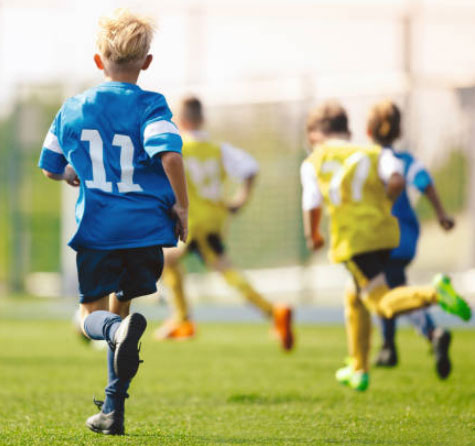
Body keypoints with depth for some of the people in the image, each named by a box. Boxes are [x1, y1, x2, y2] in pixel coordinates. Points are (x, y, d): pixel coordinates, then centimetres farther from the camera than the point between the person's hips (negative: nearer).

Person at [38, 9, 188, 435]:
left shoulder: (73, 108, 5)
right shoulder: (150, 106, -5)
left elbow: (50, 167, 15)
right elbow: (169, 154, -22)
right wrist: (181, 207, -9)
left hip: (96, 226, 0)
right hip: (146, 226, 0)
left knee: (94, 315, 9)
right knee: (121, 306, 16)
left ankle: (120, 329, -30)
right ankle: (113, 408, 12)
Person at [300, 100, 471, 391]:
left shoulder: (313, 162, 9)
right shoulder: (373, 152, 16)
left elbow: (312, 205, -1)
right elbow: (397, 180, -3)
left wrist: (312, 236, 18)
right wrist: (384, 205, 14)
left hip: (352, 239, -5)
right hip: (385, 232, 5)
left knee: (382, 302, -13)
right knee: (355, 298, 24)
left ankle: (434, 293, -41)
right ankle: (358, 370, 27)